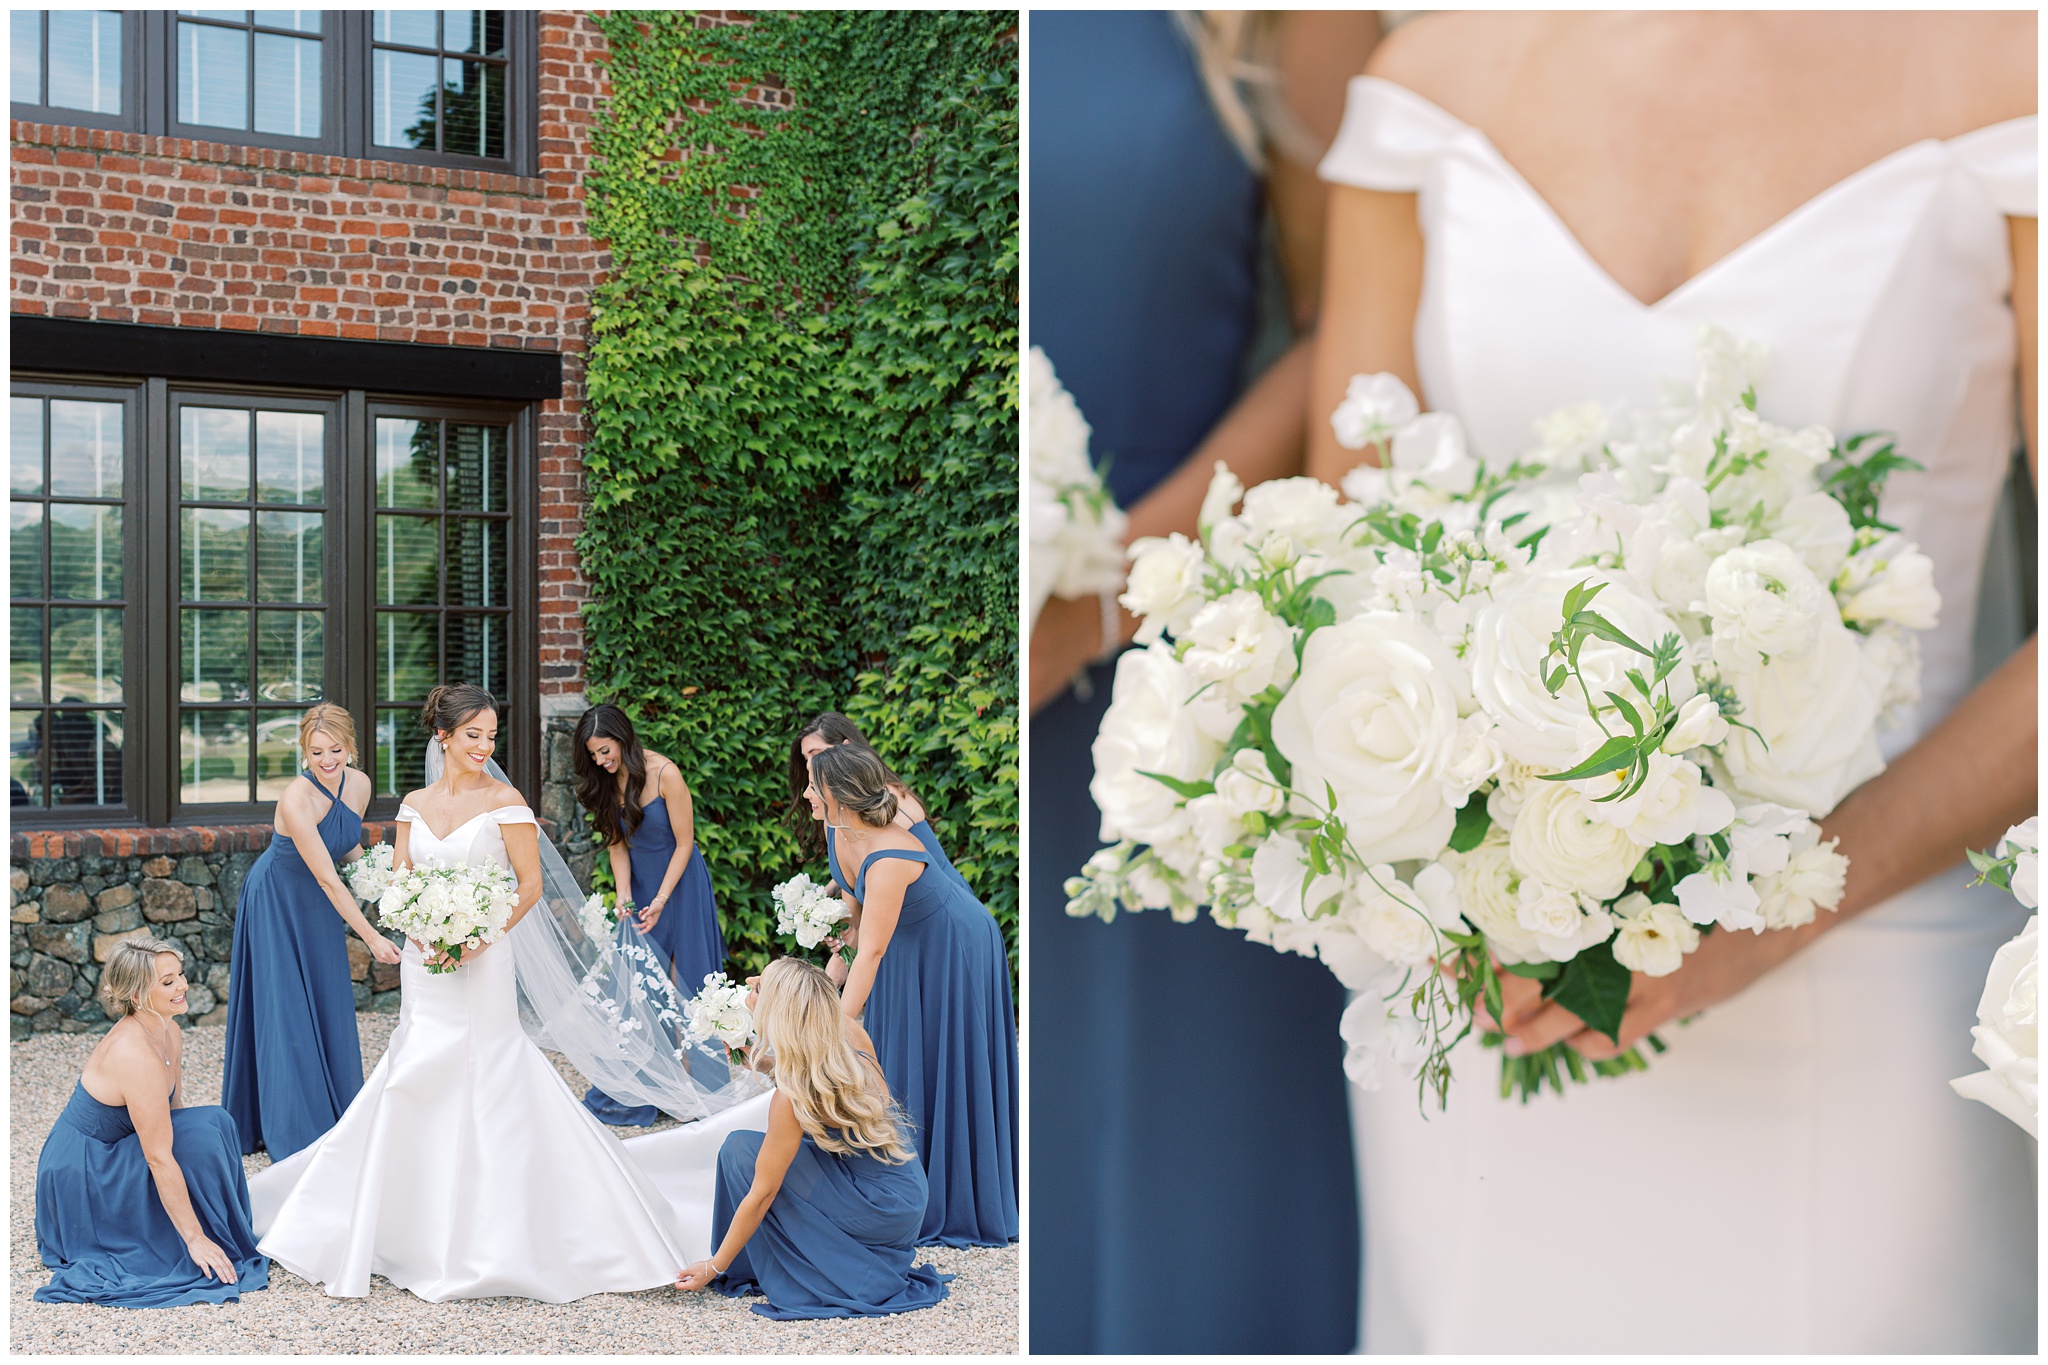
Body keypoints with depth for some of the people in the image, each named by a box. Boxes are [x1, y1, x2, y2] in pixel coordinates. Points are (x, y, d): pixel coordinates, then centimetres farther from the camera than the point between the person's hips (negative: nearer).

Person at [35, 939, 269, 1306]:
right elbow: (159, 1159, -28)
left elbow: (173, 1110, 14)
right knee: (202, 1135, -23)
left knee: (214, 1122, -8)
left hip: (109, 1158, 9)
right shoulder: (136, 1056, -30)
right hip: (78, 1179, -9)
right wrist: (195, 1239, -25)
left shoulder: (169, 1035, -2)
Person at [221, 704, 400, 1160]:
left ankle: (335, 1119, 23)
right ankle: (293, 1133, 8)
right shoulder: (296, 800, -32)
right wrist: (371, 938, -29)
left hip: (320, 905, 6)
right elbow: (327, 879, -30)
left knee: (329, 1009, 10)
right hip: (278, 904, -6)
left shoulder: (359, 784, -12)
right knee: (287, 1014, -2)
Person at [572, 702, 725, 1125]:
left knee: (682, 985, -2)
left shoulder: (664, 774, -19)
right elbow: (617, 843, 1)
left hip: (679, 881, -5)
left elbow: (684, 844, -15)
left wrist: (660, 900, -16)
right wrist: (624, 895, -12)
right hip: (638, 883, 5)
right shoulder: (607, 781, -2)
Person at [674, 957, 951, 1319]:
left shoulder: (792, 1098, -24)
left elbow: (760, 1195, -17)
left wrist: (715, 1266, -7)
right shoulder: (852, 1034, -8)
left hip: (880, 1215, -7)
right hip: (910, 1199, 7)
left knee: (741, 1148, -7)